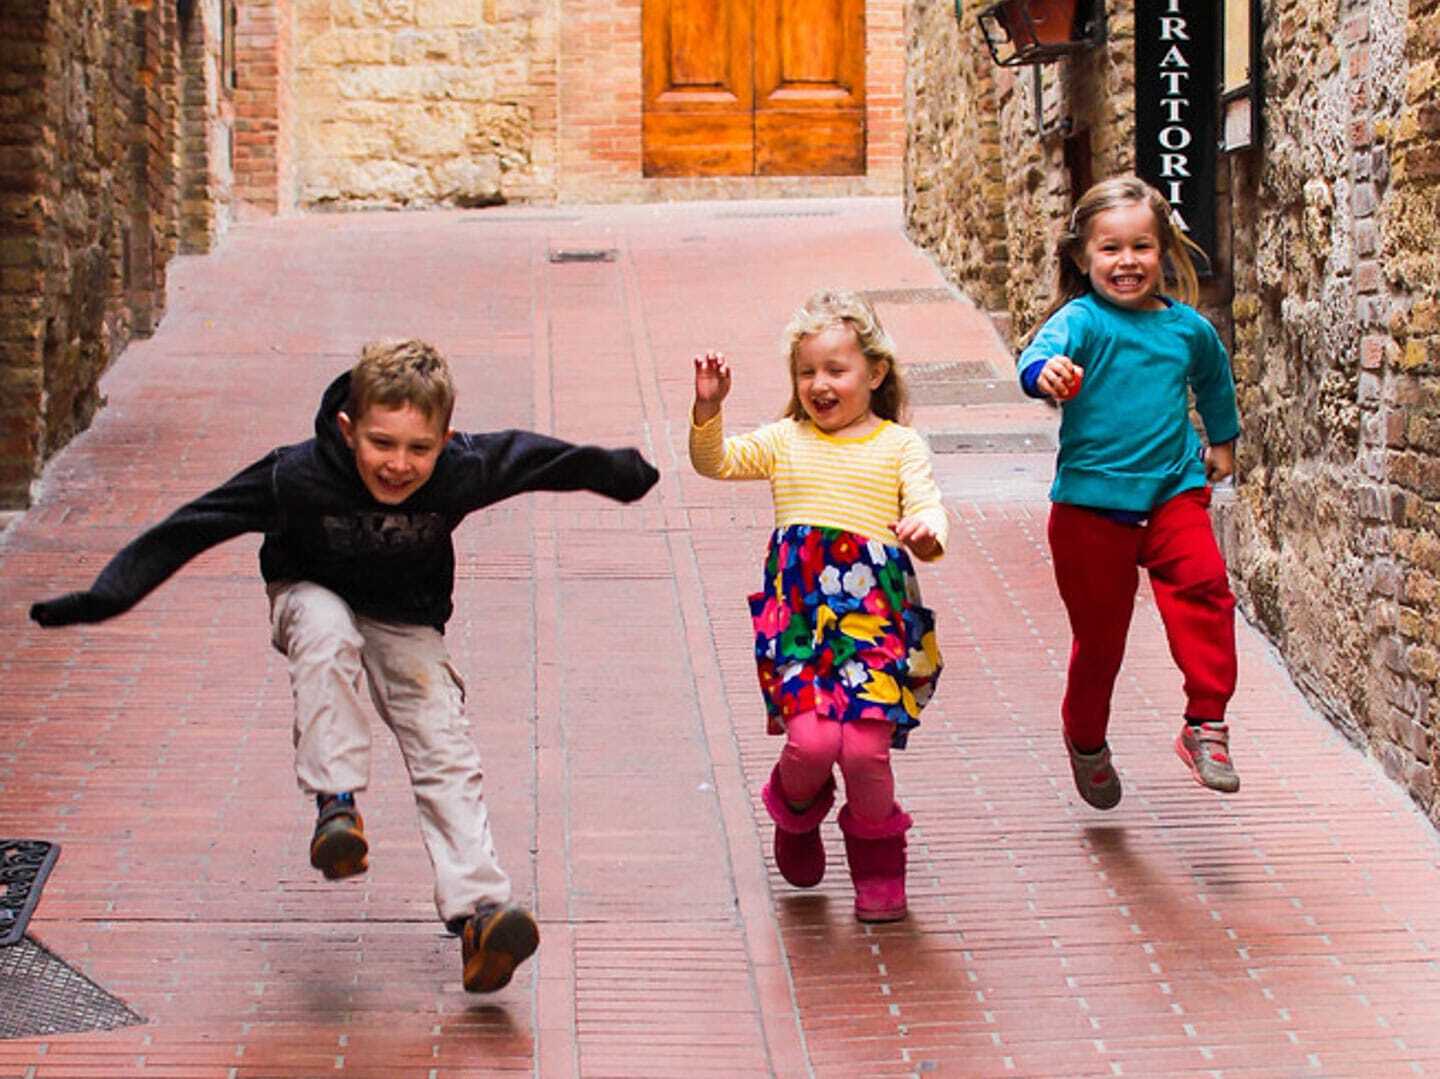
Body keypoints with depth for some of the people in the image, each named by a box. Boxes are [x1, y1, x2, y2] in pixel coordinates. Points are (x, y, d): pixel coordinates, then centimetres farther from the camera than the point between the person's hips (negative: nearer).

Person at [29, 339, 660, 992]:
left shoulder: (463, 472, -28)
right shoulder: (299, 476, -33)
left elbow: (540, 458, -8)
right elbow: (193, 526, -28)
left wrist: (620, 474, 9)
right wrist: (107, 596, -31)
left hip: (406, 619, 1)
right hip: (312, 592, -1)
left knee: (445, 754, -15)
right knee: (326, 636, -37)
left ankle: (479, 912, -21)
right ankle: (335, 803, -31)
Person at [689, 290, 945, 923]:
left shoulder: (898, 446, 9)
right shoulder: (785, 442, 15)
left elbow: (927, 509, -1)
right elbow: (714, 462, 7)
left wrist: (928, 533, -25)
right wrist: (708, 408, -10)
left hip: (874, 614, -1)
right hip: (797, 614, 1)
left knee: (865, 747, -13)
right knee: (812, 739, -17)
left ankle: (877, 854, 17)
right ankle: (796, 809, 20)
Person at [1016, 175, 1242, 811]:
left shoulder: (1189, 328, 4)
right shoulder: (1082, 320, -9)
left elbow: (1214, 378, 27)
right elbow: (1042, 350, -32)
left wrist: (1222, 441, 36)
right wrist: (1045, 372, -55)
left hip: (1173, 491, 2)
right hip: (1091, 501, -2)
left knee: (1202, 585, -23)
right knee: (1099, 633, 8)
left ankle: (1205, 723, -16)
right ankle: (1086, 740, 33)